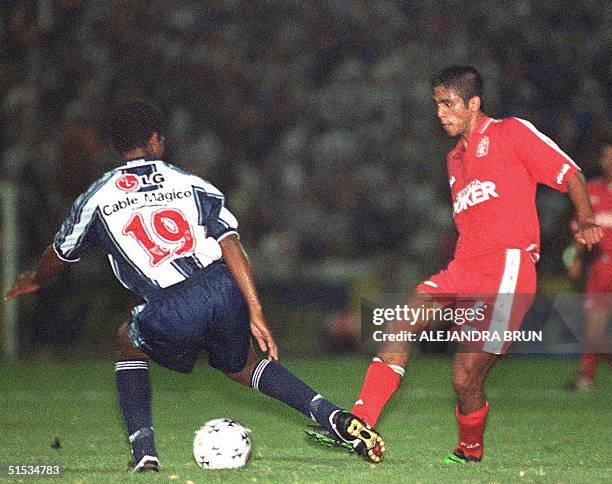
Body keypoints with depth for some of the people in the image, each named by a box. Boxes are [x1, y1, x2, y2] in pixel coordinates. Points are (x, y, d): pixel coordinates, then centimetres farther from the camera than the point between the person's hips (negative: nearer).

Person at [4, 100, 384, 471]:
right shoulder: (191, 184, 15)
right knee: (242, 366, 30)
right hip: (226, 293, 2)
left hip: (173, 313, -2)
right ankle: (334, 417, 10)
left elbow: (59, 256, 32)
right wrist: (256, 313, 3)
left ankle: (144, 453, 16)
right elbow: (231, 245, 4)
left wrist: (34, 281, 55)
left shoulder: (96, 200, 15)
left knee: (129, 344, 31)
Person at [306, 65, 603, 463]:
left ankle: (471, 452, 17)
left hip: (508, 269, -7)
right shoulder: (455, 159, 24)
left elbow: (571, 175, -1)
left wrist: (586, 222, -16)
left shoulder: (511, 133, 2)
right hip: (463, 268, 7)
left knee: (466, 379, -10)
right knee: (398, 328, -13)